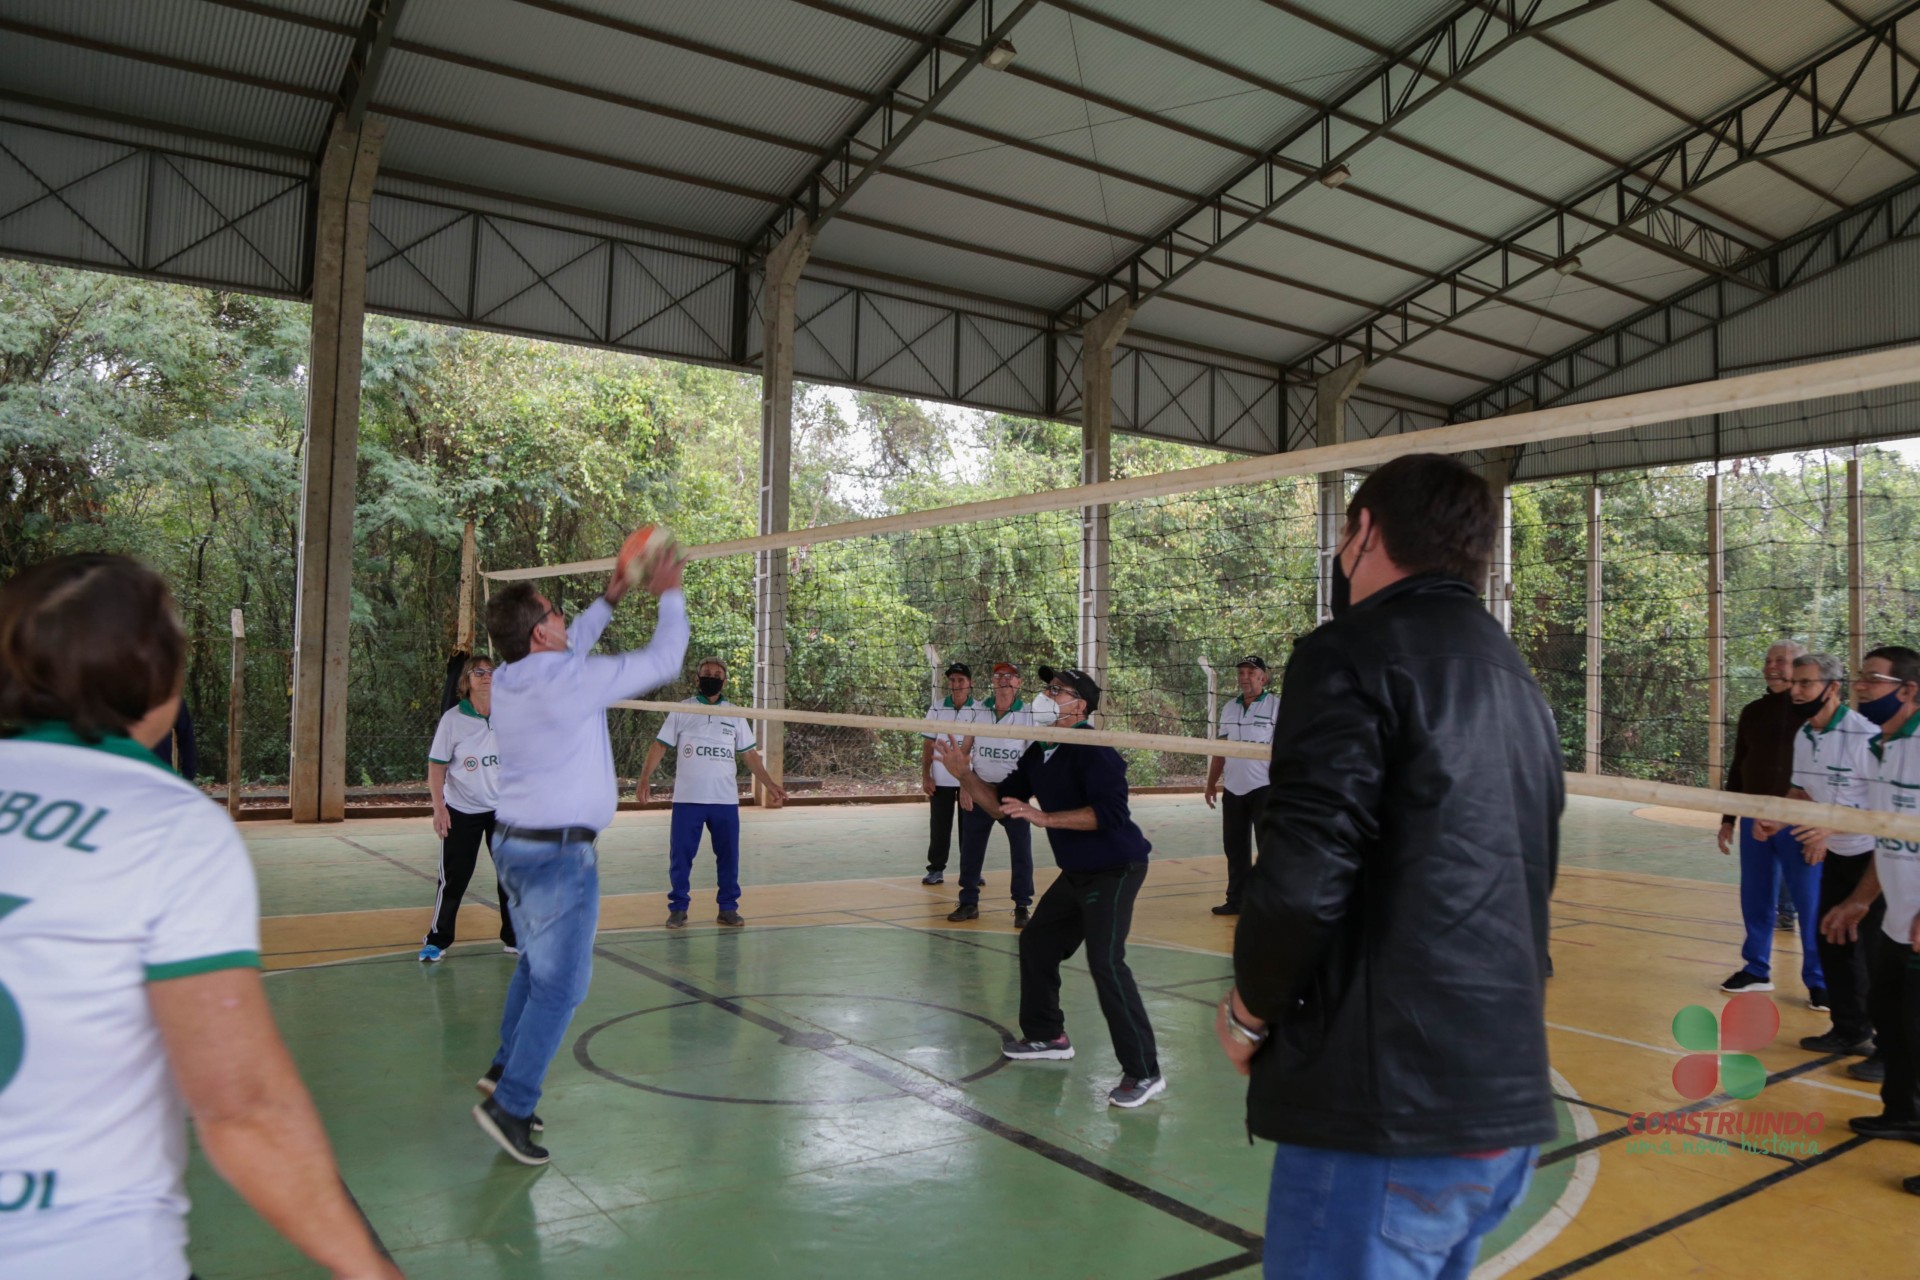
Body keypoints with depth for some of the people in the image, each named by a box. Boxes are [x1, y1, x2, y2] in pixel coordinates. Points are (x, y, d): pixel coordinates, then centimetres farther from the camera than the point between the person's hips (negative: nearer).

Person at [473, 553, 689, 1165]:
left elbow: (567, 653, 26)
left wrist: (608, 601, 28)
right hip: (559, 855, -9)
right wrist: (670, 596, 4)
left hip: (514, 843, 9)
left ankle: (505, 1071, 31)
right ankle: (510, 1103, 1)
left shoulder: (508, 680, 4)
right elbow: (662, 660, -11)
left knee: (538, 965, 23)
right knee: (560, 983, -1)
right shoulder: (571, 679, -20)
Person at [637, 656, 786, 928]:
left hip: (725, 800, 2)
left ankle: (728, 908, 15)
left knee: (728, 855, 4)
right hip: (687, 799, -1)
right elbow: (660, 746, 1)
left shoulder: (735, 714, 9)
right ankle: (678, 908, 14)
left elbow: (750, 754, 9)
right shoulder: (682, 711, 4)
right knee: (680, 854, 1)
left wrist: (770, 785, -1)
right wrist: (644, 779, -12)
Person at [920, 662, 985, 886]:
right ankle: (936, 869, 14)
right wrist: (925, 776, -1)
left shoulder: (979, 711, -2)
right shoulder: (936, 709, 4)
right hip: (941, 779, 2)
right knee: (939, 826, 5)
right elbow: (928, 745, 7)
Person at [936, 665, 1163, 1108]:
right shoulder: (1039, 753, 8)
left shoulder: (1092, 750, -21)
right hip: (1077, 872, 10)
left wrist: (1045, 818, -32)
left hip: (1115, 868, -10)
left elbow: (1110, 810, -32)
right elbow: (999, 804, 10)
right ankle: (1047, 1035, 36)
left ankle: (1143, 1072, -11)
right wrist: (965, 774, -6)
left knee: (1105, 963, -19)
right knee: (1036, 943, 18)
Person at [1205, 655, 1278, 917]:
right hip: (1233, 789, 6)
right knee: (1234, 847, 11)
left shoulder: (1277, 706, -6)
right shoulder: (1228, 707, 11)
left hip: (1265, 788, -6)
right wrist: (1211, 782, 13)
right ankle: (1236, 900, 21)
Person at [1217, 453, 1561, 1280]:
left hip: (1389, 1114, -9)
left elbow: (1303, 882, -21)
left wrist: (1249, 1011, -4)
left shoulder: (1352, 655, -12)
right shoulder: (1516, 679, 15)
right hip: (1508, 1104, 9)